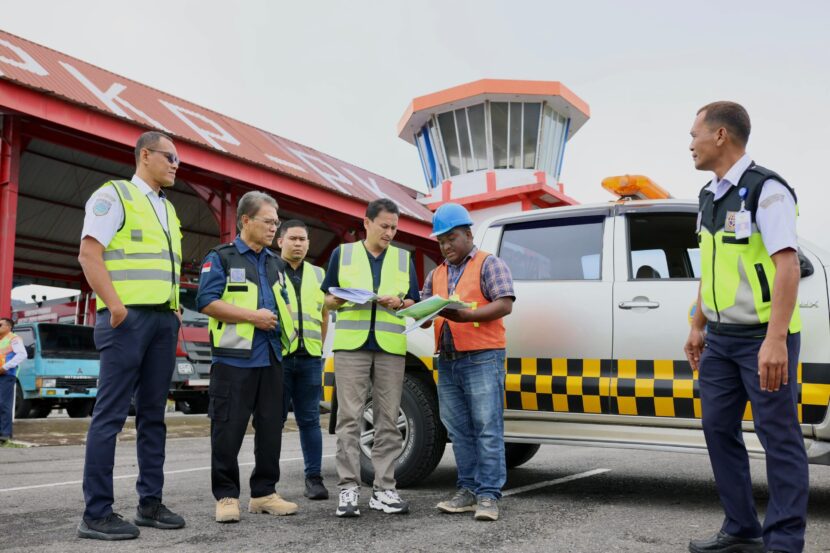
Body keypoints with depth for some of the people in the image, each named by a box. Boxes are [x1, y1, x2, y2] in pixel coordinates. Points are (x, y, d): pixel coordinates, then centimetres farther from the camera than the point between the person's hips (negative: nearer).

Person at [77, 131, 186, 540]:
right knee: (111, 414, -8)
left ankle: (150, 502, 15)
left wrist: (175, 307, 12)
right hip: (128, 317, -8)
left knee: (153, 413, 9)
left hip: (163, 320, 8)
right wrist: (115, 305, -20)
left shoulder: (168, 210, 22)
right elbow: (89, 254, -11)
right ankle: (97, 513, -4)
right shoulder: (114, 195, -1)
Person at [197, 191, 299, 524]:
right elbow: (206, 302, -11)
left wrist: (282, 325, 5)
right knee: (228, 430, -3)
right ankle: (226, 496, 7)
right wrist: (253, 316, -14)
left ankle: (264, 493, 18)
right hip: (234, 357, -6)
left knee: (271, 428, 8)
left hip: (271, 358, 6)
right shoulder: (221, 258, -1)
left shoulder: (276, 264, 19)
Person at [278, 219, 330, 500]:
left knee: (310, 419, 5)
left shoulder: (318, 274, 18)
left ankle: (314, 478, 10)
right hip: (277, 355, -3)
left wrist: (319, 346, 12)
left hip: (310, 357, 3)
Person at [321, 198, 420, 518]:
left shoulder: (404, 259, 15)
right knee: (349, 418, -4)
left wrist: (398, 303, -7)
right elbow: (327, 300, 12)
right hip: (351, 346, -2)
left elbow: (414, 303, 15)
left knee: (388, 420, 2)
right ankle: (348, 488, 0)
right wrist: (343, 299, -10)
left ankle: (384, 489, 9)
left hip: (391, 348, 2)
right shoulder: (342, 254, 11)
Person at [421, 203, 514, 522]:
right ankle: (468, 490, 13)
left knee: (487, 429, -6)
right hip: (447, 361, 6)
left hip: (482, 358, -6)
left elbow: (505, 305, -10)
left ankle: (488, 496, -3)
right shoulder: (436, 275, 20)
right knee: (460, 430, 7)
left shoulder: (489, 264, 2)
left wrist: (465, 316, -21)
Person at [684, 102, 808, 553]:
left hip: (763, 337, -8)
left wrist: (775, 339, -29)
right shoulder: (709, 196, 12)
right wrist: (698, 327, 19)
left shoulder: (765, 189, -13)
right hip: (722, 338, 9)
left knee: (778, 435, -2)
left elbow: (787, 265, -22)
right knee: (718, 428, 10)